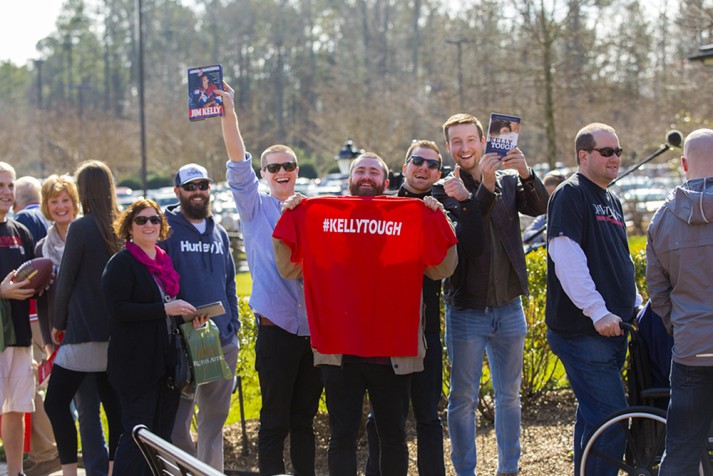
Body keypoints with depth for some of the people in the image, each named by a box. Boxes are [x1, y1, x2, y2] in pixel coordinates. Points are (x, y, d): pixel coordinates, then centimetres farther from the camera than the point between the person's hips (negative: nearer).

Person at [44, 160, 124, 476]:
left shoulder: (81, 227, -10)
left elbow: (65, 281, -6)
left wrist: (58, 323, 5)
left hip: (85, 331, -6)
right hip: (116, 331, 6)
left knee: (55, 403, -1)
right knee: (114, 404, 10)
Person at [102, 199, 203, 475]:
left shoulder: (164, 262, 17)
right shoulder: (121, 263, -7)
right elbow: (117, 308, -18)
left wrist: (190, 315, 5)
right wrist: (164, 309, -22)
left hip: (166, 362, 8)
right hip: (136, 365, -8)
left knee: (162, 434, 9)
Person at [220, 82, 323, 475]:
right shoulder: (255, 209, 3)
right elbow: (238, 165, -10)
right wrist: (227, 113, -22)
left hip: (314, 328, 3)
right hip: (276, 328, -3)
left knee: (305, 419, 11)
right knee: (275, 420, -1)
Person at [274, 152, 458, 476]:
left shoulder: (412, 217, 5)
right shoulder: (317, 215, 6)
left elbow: (441, 269, 0)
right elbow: (288, 269, 6)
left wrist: (437, 218, -9)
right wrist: (289, 217, -3)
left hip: (392, 350, 0)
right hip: (338, 349, 0)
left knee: (393, 435, 9)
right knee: (342, 437, 5)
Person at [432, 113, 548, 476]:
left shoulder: (508, 180, 4)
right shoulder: (445, 190, -4)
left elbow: (539, 207, -13)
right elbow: (461, 233, -21)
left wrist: (525, 174, -30)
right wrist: (485, 188, -33)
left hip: (508, 308, 3)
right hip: (466, 311, -3)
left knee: (509, 395, 13)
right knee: (463, 399, 3)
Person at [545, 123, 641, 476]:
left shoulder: (611, 201, 19)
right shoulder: (571, 195, -10)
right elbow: (566, 258, -20)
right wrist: (597, 311, -24)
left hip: (612, 328, 9)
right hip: (582, 331, -9)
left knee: (593, 417, 14)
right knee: (611, 421, -13)